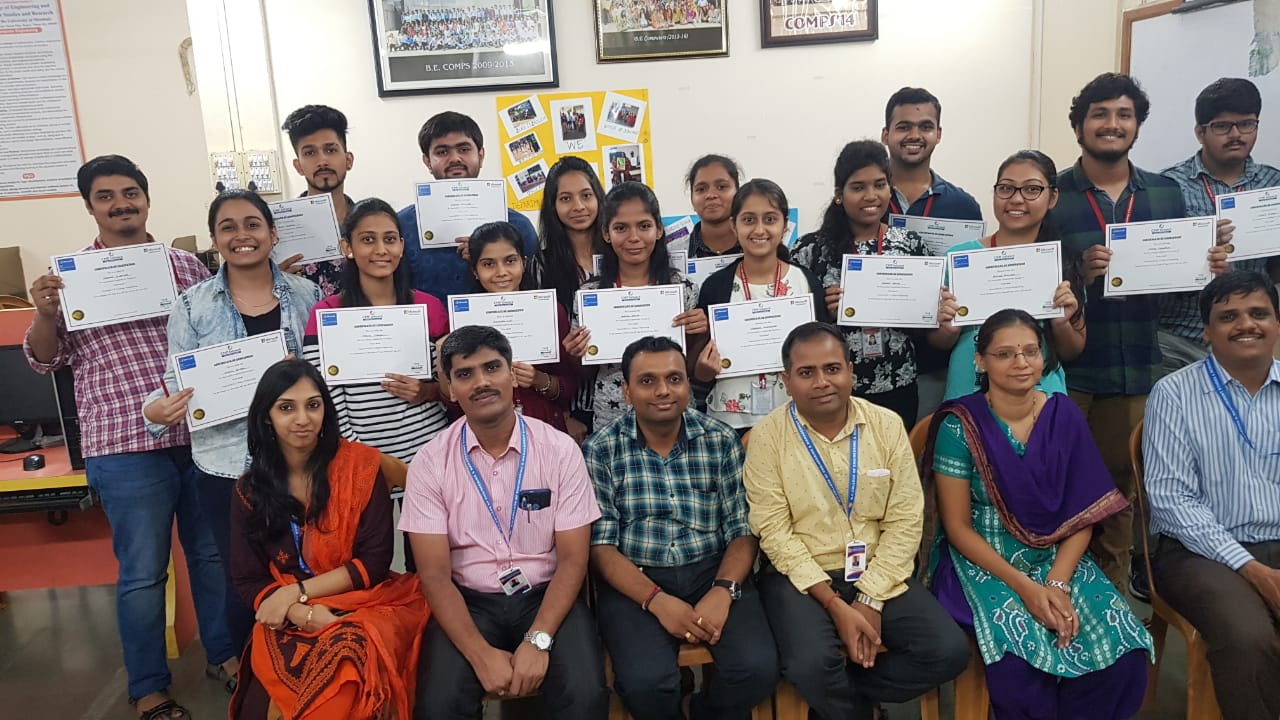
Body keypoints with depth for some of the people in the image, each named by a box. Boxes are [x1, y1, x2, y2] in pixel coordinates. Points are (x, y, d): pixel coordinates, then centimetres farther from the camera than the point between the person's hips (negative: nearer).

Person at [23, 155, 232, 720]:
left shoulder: (186, 264, 9)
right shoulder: (70, 275, 4)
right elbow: (44, 361, 6)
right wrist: (44, 314, -13)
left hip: (204, 434, 3)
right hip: (126, 446, -2)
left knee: (214, 551, 14)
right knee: (143, 571, 7)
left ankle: (224, 653, 33)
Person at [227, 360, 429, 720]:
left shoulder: (360, 465, -2)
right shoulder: (249, 489, 6)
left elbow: (374, 562, -5)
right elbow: (248, 581, 4)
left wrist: (296, 591, -12)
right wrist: (303, 614, -15)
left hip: (362, 608, -2)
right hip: (288, 623, 2)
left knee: (346, 661, -35)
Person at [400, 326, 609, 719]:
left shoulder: (560, 450, -6)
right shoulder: (430, 462, -5)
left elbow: (573, 559, -6)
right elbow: (435, 574, -7)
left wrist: (538, 640, -19)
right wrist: (480, 653, -19)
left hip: (545, 596, 0)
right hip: (468, 601, 1)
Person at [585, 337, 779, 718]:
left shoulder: (721, 440, 3)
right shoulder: (601, 450, -3)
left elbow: (743, 528, 2)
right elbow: (600, 544, -6)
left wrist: (723, 591, -16)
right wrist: (656, 600, -19)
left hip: (712, 572, 2)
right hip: (634, 582, -2)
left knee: (758, 669, -21)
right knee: (646, 683, -27)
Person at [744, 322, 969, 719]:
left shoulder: (887, 425, -1)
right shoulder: (767, 435, -8)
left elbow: (905, 520, -3)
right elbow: (773, 530, -11)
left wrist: (870, 599, -12)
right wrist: (834, 603, -18)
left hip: (879, 574, 3)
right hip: (802, 575, -3)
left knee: (948, 651, -16)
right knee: (811, 665, -29)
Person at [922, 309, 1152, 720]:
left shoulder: (1064, 416, 0)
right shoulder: (960, 424, -11)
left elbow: (1083, 514, 0)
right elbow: (958, 527, -9)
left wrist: (1057, 583, -14)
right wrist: (1024, 586, -18)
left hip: (1059, 559, 4)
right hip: (983, 563, -3)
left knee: (1122, 656, -19)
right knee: (1020, 666, -28)